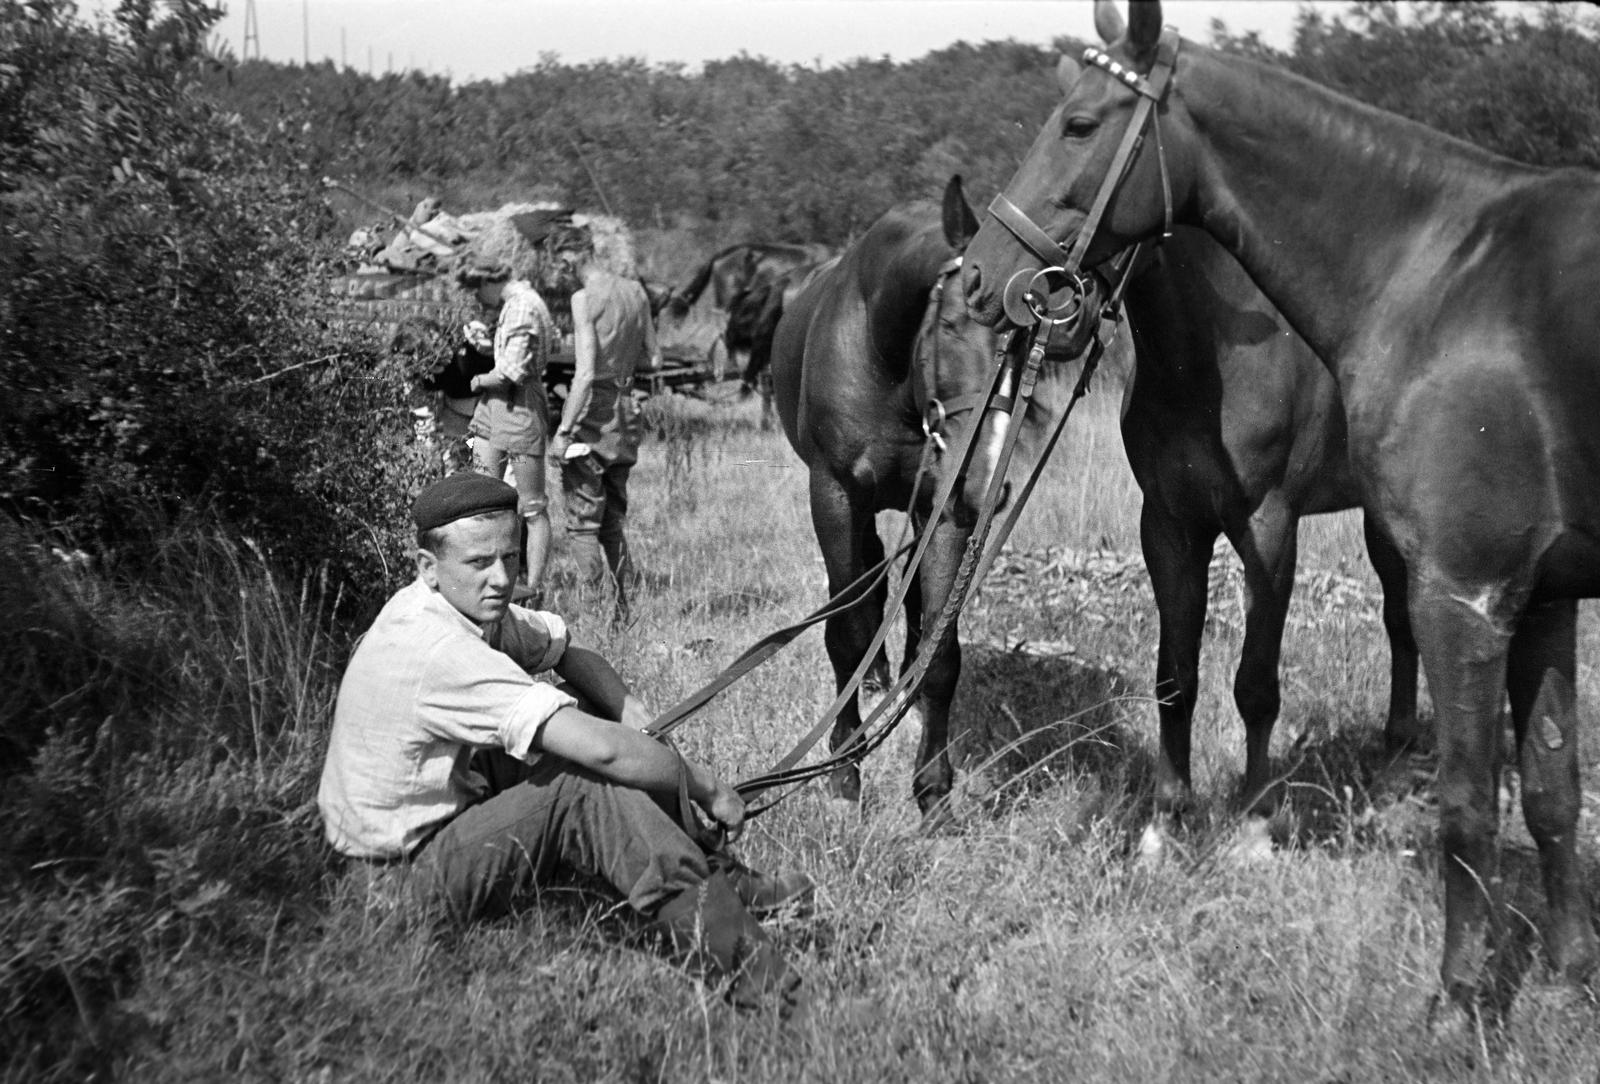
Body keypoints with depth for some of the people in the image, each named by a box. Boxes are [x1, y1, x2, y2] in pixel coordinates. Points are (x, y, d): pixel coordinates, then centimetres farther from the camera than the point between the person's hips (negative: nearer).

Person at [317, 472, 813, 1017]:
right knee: (587, 786, -27)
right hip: (410, 878, -10)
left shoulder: (473, 605, -2)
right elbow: (602, 752, -34)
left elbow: (571, 655, 13)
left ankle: (719, 877, -3)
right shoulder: (440, 650, -31)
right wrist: (709, 788, -21)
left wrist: (630, 707, -8)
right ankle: (727, 941, -29)